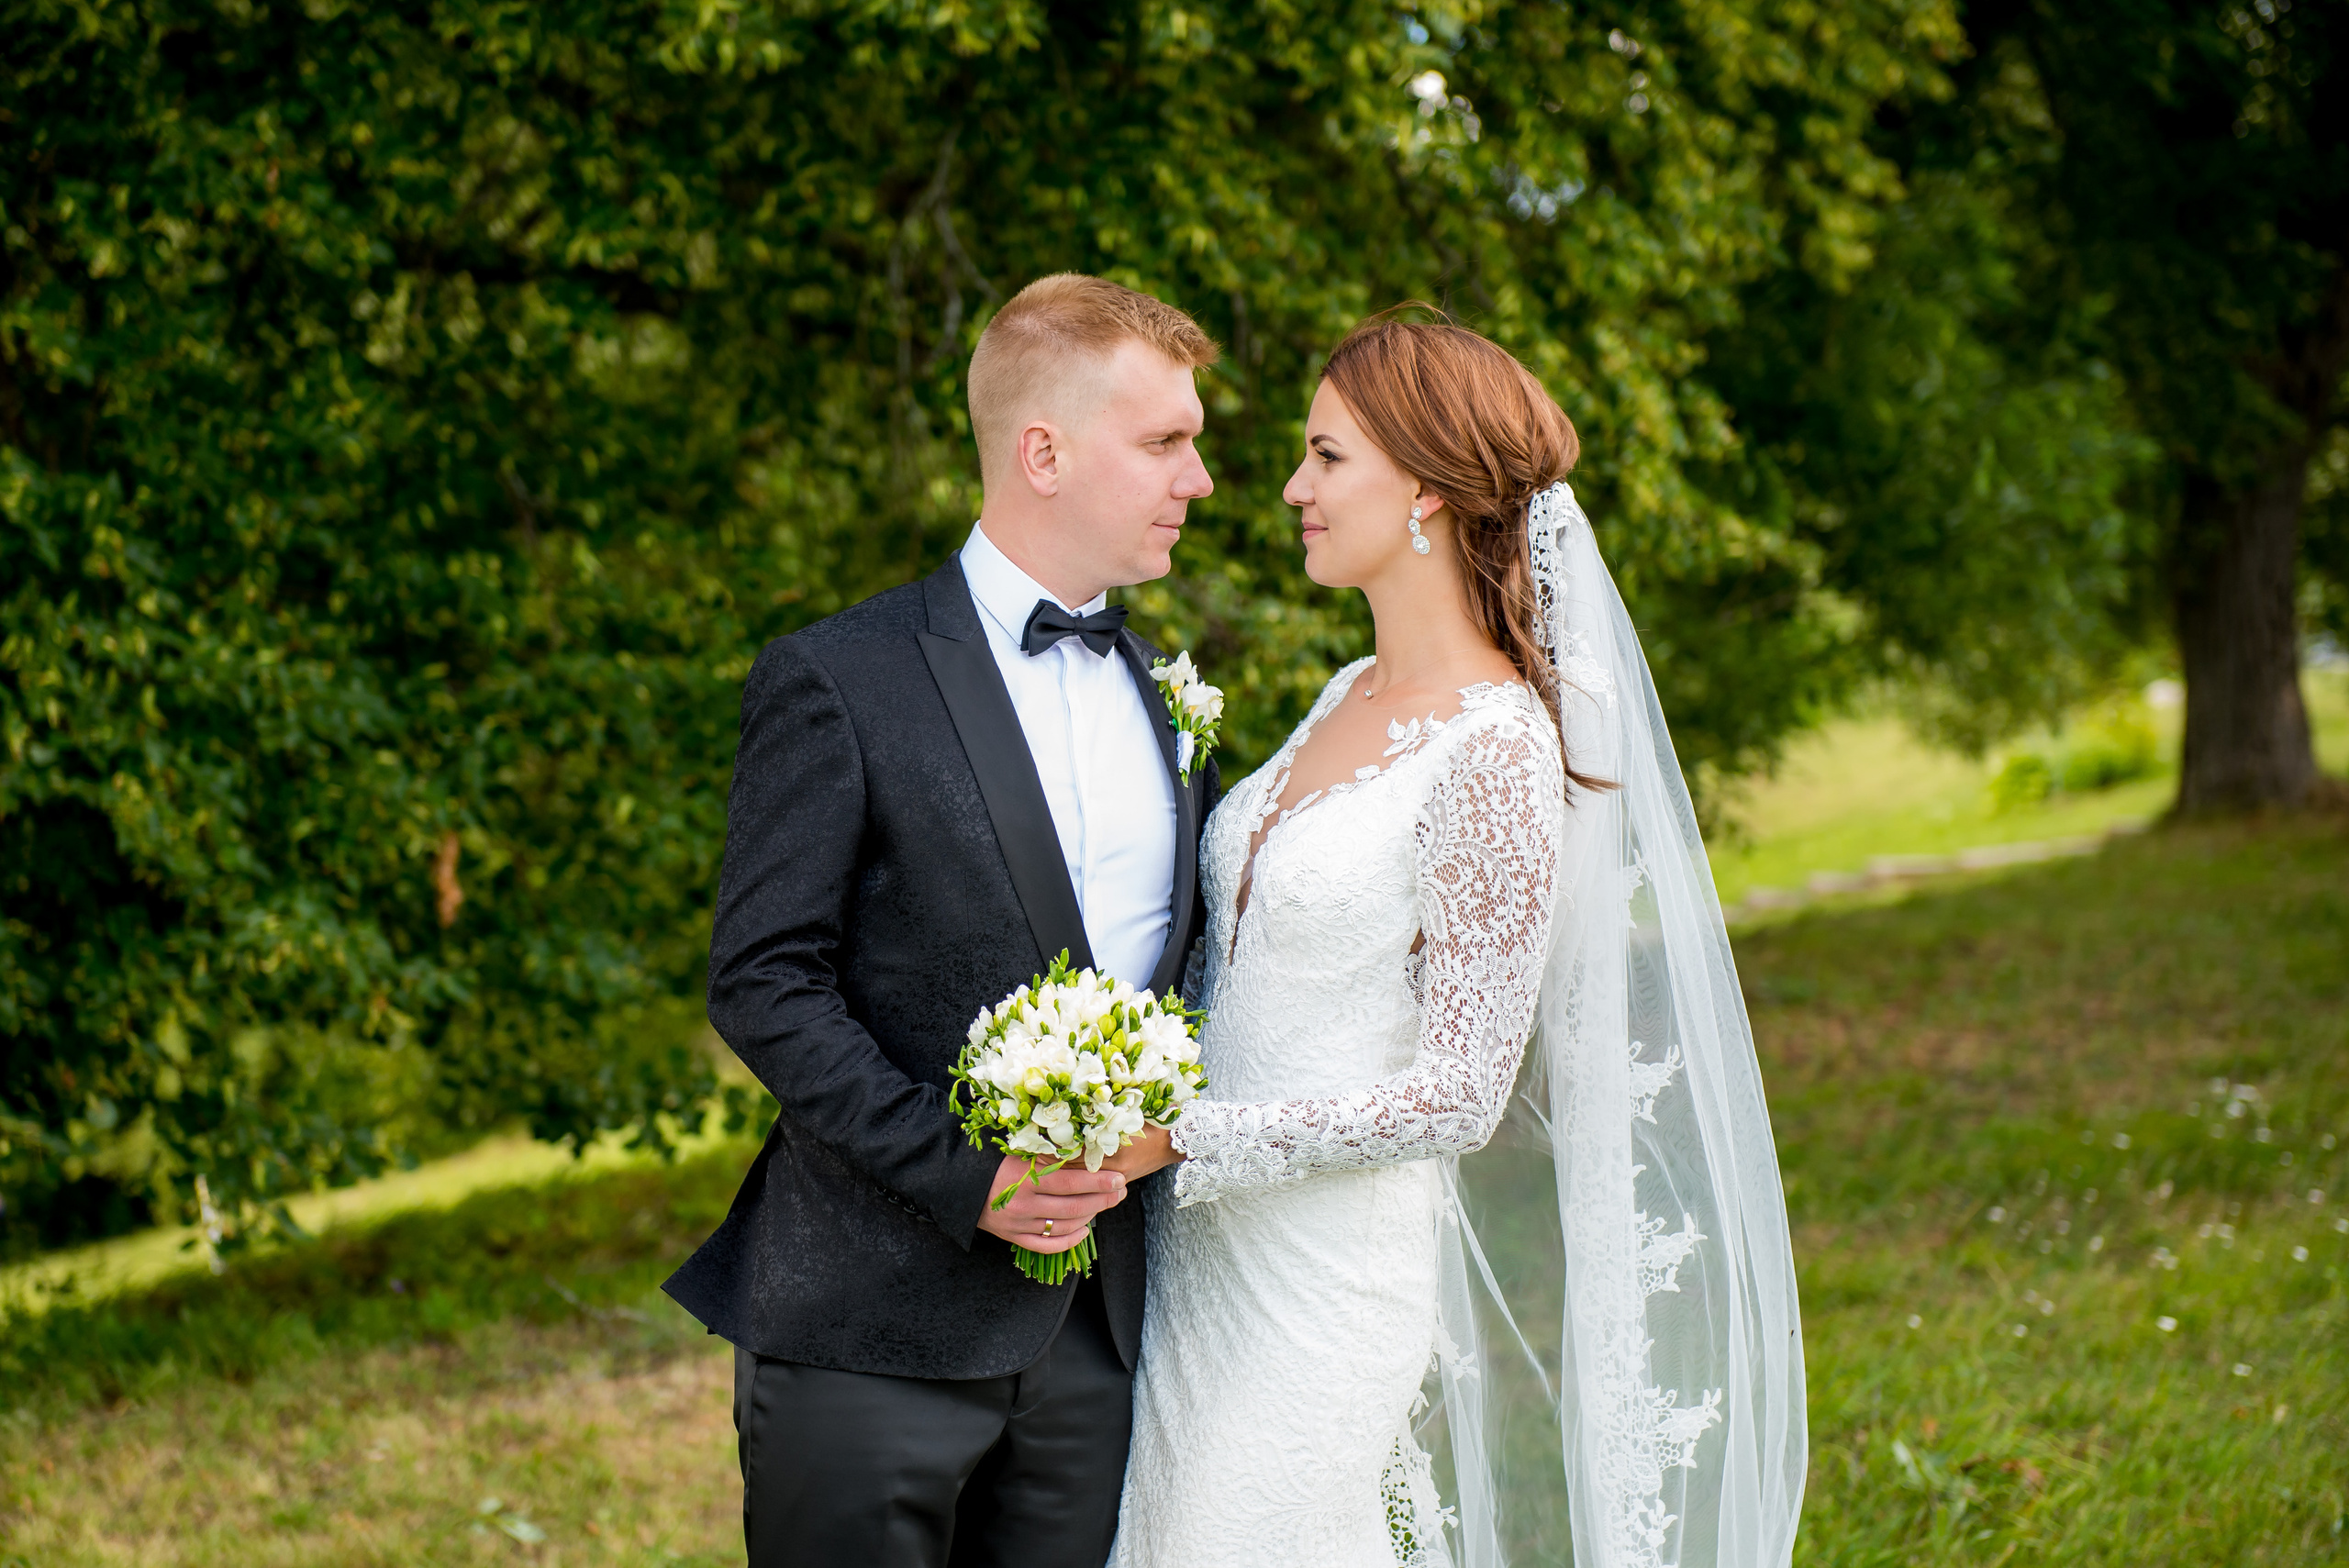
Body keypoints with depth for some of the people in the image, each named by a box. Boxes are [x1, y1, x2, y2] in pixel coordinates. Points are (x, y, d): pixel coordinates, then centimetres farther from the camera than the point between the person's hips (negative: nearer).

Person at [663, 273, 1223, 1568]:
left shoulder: (1162, 691, 14)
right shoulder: (837, 683, -6)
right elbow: (763, 982, -10)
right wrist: (963, 1170, -17)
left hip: (1099, 1330, 6)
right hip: (872, 1332, -5)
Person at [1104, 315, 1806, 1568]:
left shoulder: (1496, 754, -17)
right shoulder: (1351, 698, 9)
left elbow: (1459, 1094, -18)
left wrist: (1187, 1139, -19)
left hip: (1333, 1283, -8)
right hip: (1202, 1259, 8)